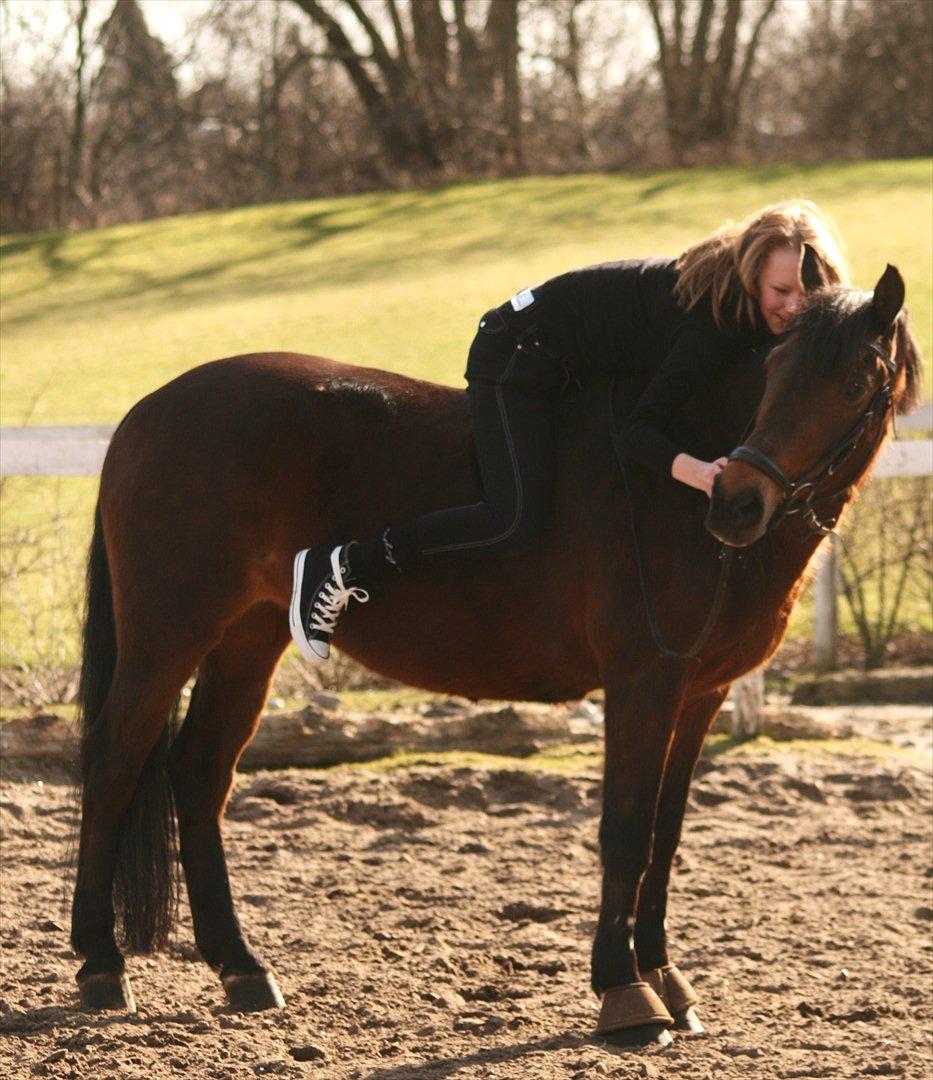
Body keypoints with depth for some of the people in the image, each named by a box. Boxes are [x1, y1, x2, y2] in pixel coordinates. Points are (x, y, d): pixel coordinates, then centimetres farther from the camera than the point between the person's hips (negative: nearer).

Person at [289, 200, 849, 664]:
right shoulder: (715, 321, -32)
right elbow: (642, 431, -34)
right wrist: (700, 473, -51)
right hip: (520, 353, -10)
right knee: (517, 521, -24)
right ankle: (342, 569, -14)